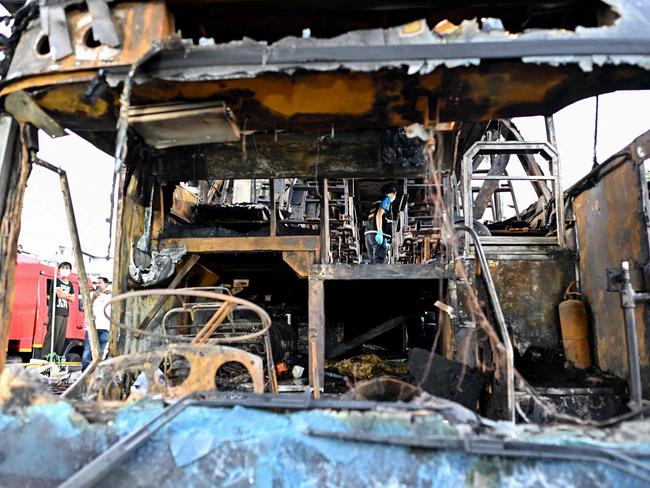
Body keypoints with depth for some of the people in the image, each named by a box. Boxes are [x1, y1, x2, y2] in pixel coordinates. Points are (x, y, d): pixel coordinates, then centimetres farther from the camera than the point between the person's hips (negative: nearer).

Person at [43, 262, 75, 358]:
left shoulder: (70, 285, 20)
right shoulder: (56, 281, -1)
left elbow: (72, 299, 14)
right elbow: (59, 294, -14)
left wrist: (64, 295, -2)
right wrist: (68, 295, 3)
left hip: (65, 313, 7)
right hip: (55, 312, -7)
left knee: (61, 336, 5)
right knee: (52, 335, -12)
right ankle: (46, 356, -11)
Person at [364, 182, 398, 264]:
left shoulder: (376, 202, 27)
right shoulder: (387, 199, 2)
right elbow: (379, 214, -15)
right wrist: (379, 232, -23)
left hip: (369, 234, 8)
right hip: (378, 235, -8)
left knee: (372, 262, 9)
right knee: (379, 262, -12)